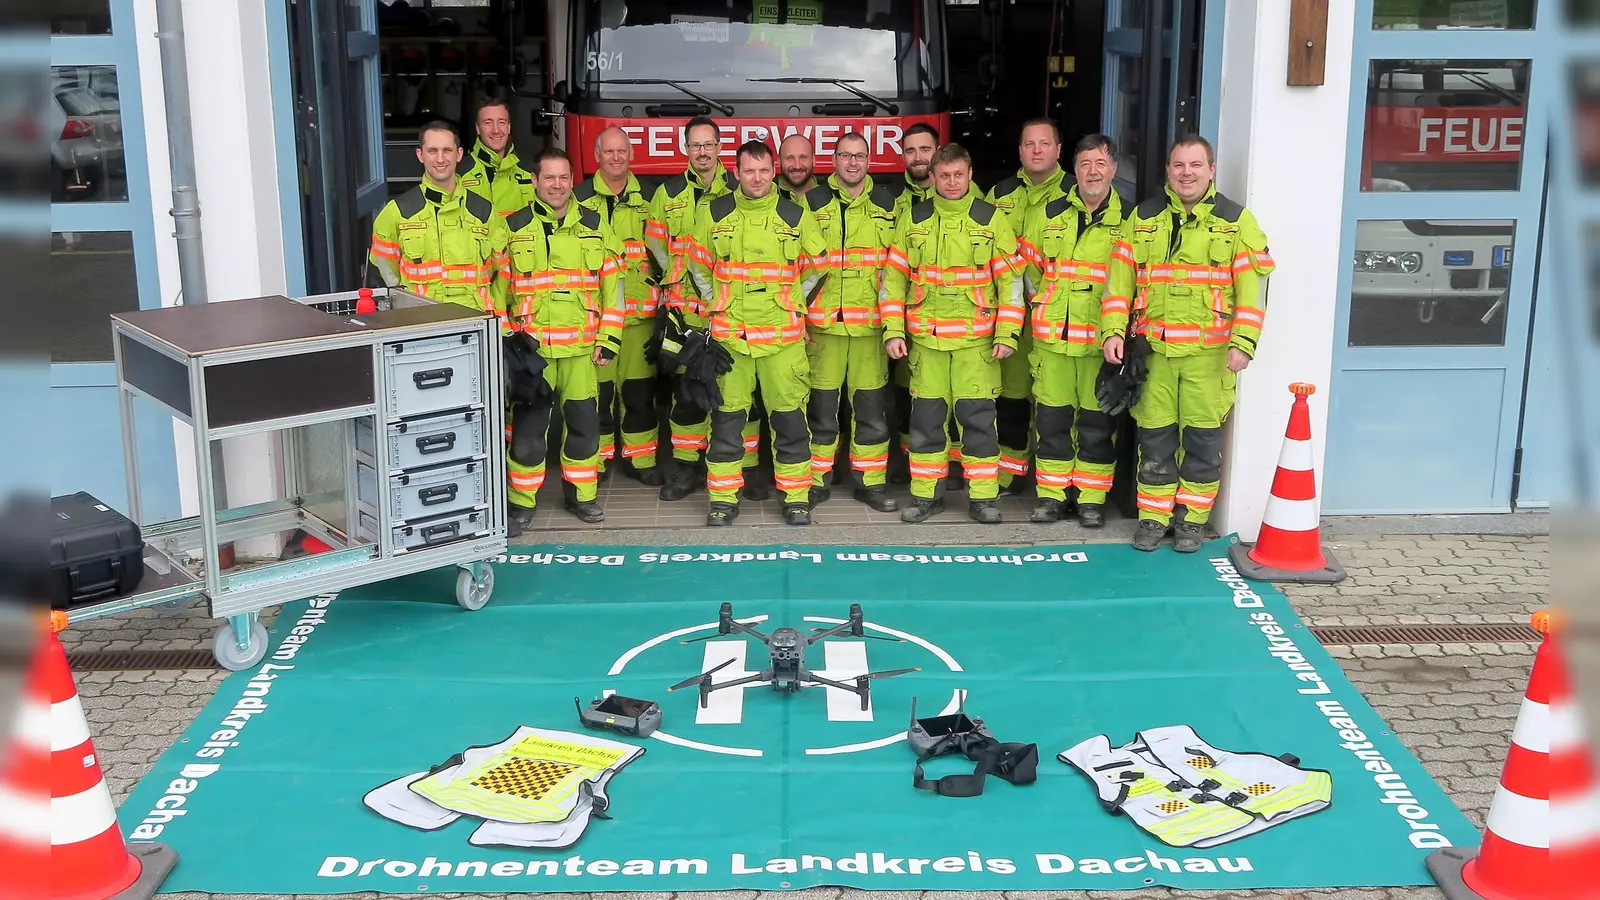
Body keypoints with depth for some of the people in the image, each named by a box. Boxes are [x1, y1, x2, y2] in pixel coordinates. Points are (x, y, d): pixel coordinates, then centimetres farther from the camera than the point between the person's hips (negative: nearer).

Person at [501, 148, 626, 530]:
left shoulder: (595, 225, 5)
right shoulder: (514, 227, 2)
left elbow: (613, 284, 6)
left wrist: (609, 339, 0)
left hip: (582, 345, 2)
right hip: (530, 345, -1)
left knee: (584, 423, 7)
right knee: (527, 426, 1)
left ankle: (581, 493, 24)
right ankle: (522, 501, 13)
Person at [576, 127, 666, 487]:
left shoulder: (647, 198, 10)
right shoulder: (580, 198, 3)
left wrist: (659, 288, 14)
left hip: (639, 308, 2)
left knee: (640, 385, 5)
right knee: (598, 386, 0)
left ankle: (640, 458, 16)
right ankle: (595, 459, 12)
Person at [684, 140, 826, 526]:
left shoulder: (796, 215, 4)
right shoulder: (714, 214, 5)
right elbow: (698, 264, 15)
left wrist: (793, 303, 9)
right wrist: (715, 304, 9)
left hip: (783, 334, 0)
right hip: (728, 333, 1)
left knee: (790, 416, 1)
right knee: (727, 417, 4)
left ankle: (797, 496, 12)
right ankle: (723, 498, 13)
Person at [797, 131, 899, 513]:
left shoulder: (888, 205, 9)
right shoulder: (812, 203, 4)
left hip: (871, 323, 2)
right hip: (822, 321, -1)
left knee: (872, 409, 4)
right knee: (821, 408, 3)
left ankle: (870, 482, 15)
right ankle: (816, 480, 14)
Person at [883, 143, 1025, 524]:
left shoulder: (991, 219, 1)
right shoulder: (913, 220, 6)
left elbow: (1010, 278, 0)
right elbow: (894, 278, 6)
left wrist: (1007, 334, -6)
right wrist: (893, 331, -1)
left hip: (976, 337, -1)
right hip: (924, 337, 2)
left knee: (978, 416, 0)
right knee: (926, 417, 6)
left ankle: (983, 496, 10)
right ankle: (925, 494, 17)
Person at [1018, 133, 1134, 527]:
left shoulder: (1129, 220, 2)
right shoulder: (1045, 214, 8)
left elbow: (1124, 280, -5)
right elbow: (1027, 268, 18)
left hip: (1101, 340, -2)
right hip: (1051, 337, 2)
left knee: (1097, 421, 4)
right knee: (1051, 418, 6)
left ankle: (1092, 498, 15)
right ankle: (1051, 495, 17)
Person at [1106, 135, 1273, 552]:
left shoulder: (1236, 220, 2)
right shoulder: (1143, 217, 8)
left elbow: (1252, 288, -3)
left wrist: (1243, 343, -12)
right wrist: (1114, 331, -3)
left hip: (1209, 353, -1)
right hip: (1153, 348, 2)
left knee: (1203, 437, 4)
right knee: (1154, 436, 6)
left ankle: (1192, 518, 16)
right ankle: (1153, 516, 18)